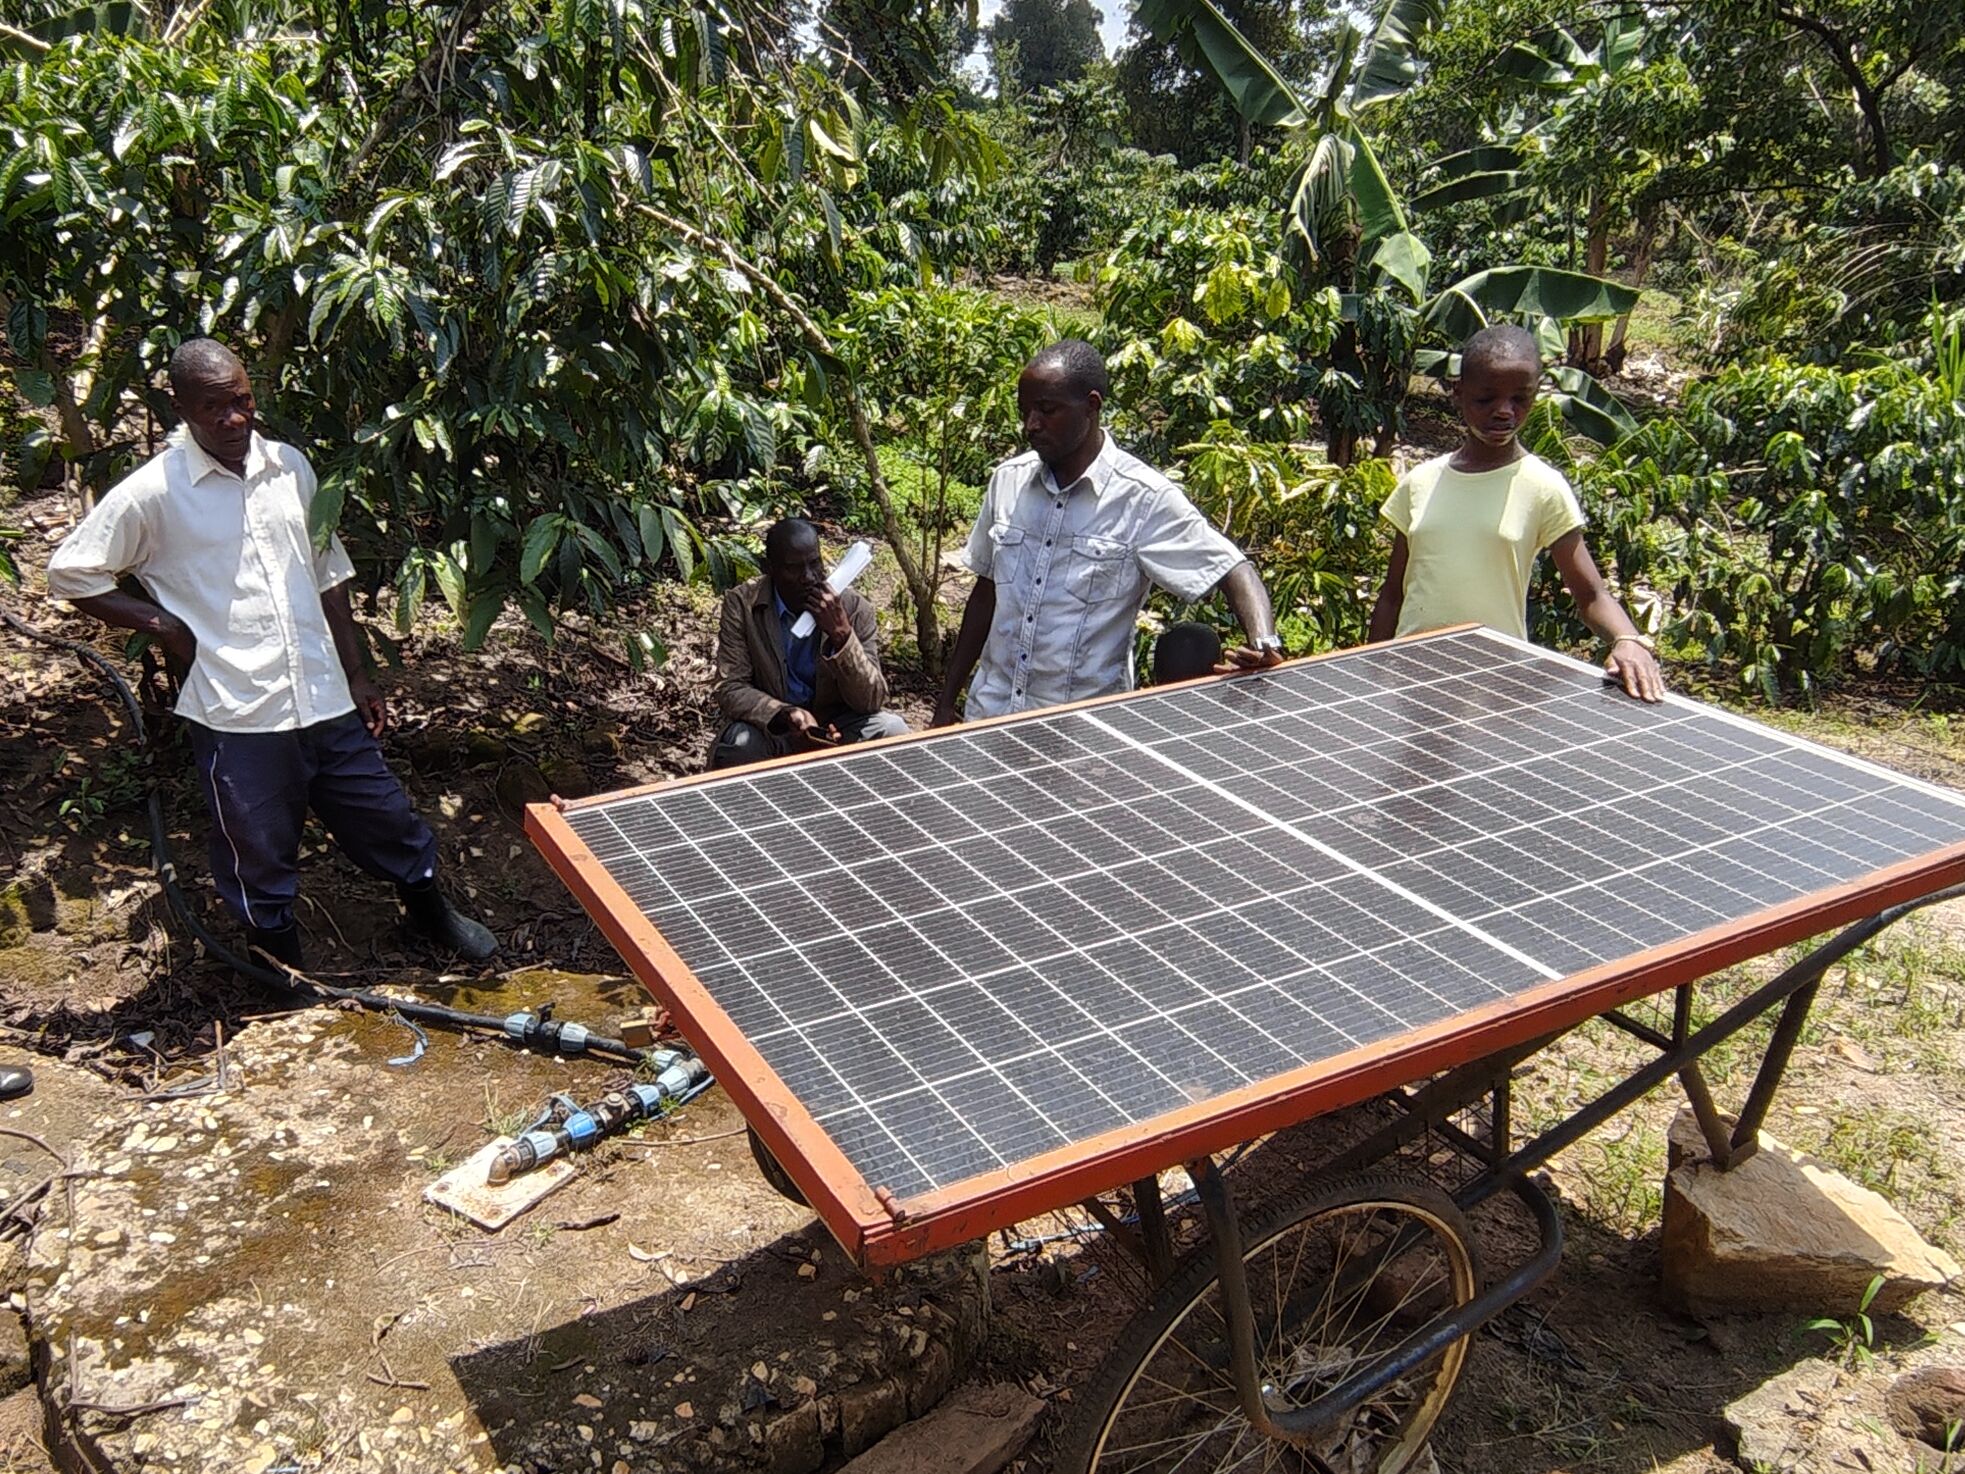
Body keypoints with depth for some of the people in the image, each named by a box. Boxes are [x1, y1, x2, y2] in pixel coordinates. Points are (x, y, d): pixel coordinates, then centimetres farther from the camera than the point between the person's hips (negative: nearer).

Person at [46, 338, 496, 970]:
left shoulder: (291, 467, 5)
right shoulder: (152, 493, -9)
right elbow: (70, 573, -1)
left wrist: (356, 675, 12)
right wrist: (160, 624, -9)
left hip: (325, 702, 4)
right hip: (237, 716, -4)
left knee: (386, 818, 17)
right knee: (261, 859, 12)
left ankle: (429, 908, 43)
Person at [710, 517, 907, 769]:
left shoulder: (853, 607, -13)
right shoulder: (742, 604, -13)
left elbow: (871, 701, -17)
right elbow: (730, 689, -16)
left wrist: (841, 634, -32)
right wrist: (786, 714, -35)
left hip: (835, 728, 1)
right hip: (771, 726, -1)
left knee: (891, 729, -25)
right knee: (738, 743, -33)